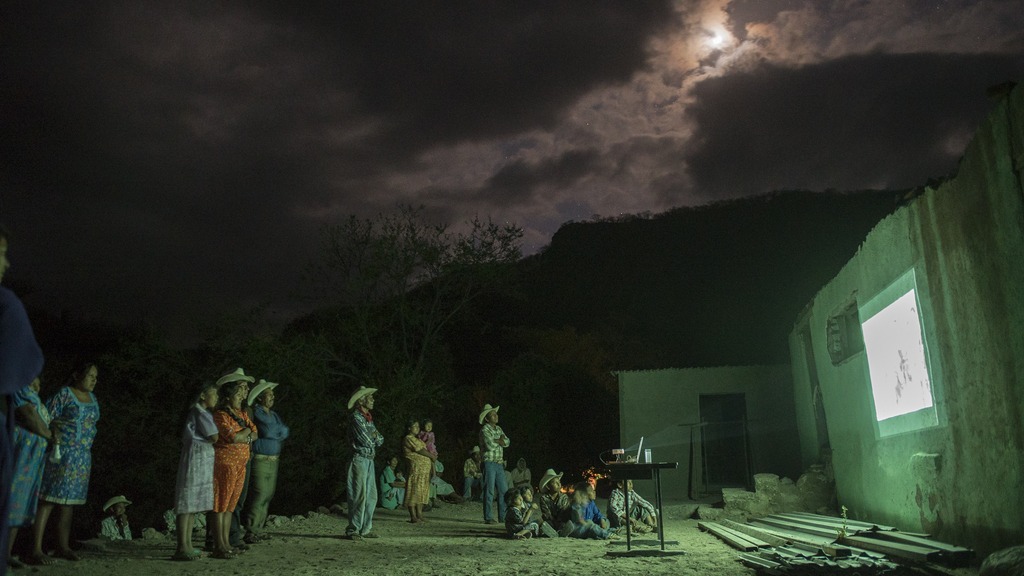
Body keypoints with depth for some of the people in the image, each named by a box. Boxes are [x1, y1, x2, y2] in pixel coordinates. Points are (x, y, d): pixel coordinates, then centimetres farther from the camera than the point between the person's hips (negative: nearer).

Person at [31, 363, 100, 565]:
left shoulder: (92, 398, 15)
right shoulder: (64, 394, -6)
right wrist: (54, 434, -25)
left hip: (82, 457, 7)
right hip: (61, 454, -7)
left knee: (69, 502, 10)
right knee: (48, 500, -8)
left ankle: (63, 547, 16)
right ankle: (36, 550, -8)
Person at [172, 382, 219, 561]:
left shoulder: (202, 412, 18)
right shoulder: (200, 413, -11)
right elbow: (215, 437, -13)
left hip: (203, 462, 10)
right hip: (196, 458, -10)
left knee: (192, 505, 11)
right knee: (186, 504, -8)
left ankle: (187, 546, 15)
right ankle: (182, 548, -7)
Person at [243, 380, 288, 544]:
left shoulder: (274, 415, 18)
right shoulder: (256, 413, -6)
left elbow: (285, 432, 8)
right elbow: (268, 431, -16)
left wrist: (273, 433, -6)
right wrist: (279, 432, 0)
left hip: (273, 460, 8)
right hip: (260, 460, -8)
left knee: (268, 495, 7)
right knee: (260, 494, -11)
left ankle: (259, 528, 14)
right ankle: (250, 531, -8)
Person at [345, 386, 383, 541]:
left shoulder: (368, 418, 17)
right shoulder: (355, 417, -10)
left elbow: (380, 440, 16)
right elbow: (366, 440, -16)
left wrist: (374, 436, -5)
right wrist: (375, 437, 4)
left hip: (369, 460, 9)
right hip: (359, 459, -9)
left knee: (371, 496, 10)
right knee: (359, 495, -9)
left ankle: (365, 529, 17)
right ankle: (353, 530, -3)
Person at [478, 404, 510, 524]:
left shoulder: (498, 429, 16)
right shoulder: (484, 430, -8)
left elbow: (507, 442, 4)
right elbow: (490, 445, -21)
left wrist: (496, 441, -13)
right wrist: (500, 440, -3)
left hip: (499, 463, 8)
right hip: (489, 463, -7)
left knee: (504, 491, 8)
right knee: (489, 491, -6)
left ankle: (503, 517, 16)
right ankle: (488, 518, -1)